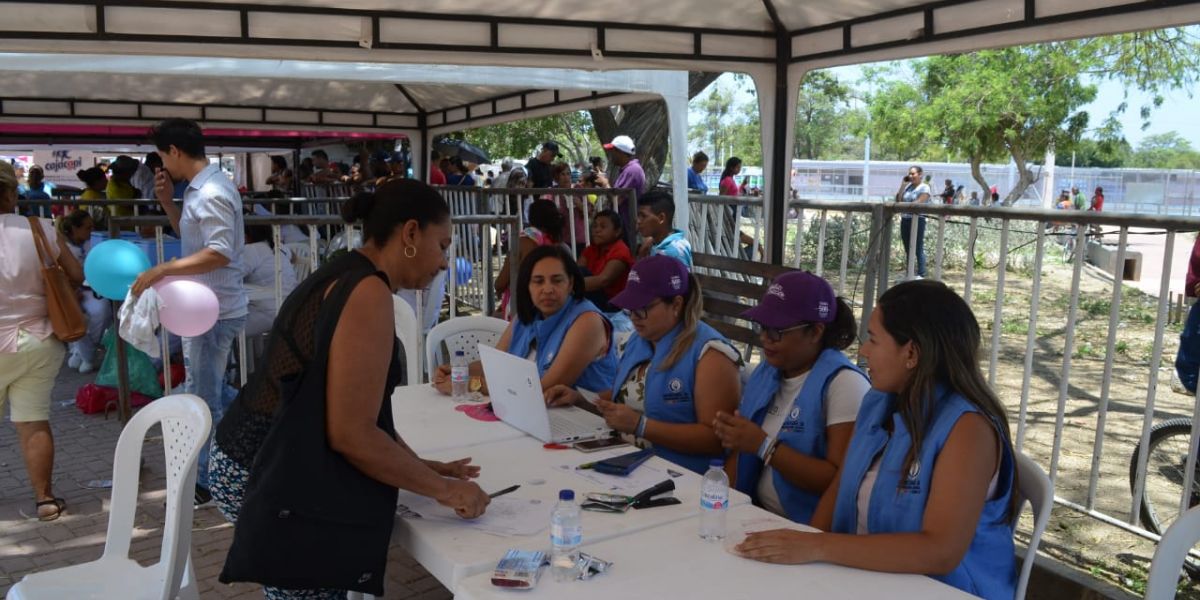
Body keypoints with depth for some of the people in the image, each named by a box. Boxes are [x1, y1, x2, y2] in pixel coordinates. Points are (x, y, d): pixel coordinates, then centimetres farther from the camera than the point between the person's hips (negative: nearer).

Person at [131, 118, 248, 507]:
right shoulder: (201, 187, 11)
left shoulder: (211, 194, -21)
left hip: (214, 311, -10)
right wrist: (167, 202, 9)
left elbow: (220, 253, -29)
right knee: (212, 393, 21)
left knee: (202, 399, 1)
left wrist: (161, 271, -27)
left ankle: (208, 482, 13)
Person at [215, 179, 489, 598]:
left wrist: (424, 468, 10)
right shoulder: (368, 292, -20)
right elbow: (351, 433, -24)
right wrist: (442, 489, -14)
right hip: (276, 484, -10)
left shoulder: (342, 278, 12)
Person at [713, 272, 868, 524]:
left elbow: (842, 482, -18)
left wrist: (764, 446, -20)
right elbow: (741, 451, 12)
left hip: (811, 530, -7)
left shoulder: (844, 384, -11)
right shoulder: (765, 373, 11)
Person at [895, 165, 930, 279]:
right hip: (905, 219, 6)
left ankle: (921, 274, -5)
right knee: (908, 249, 9)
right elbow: (898, 200, 7)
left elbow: (919, 202, -14)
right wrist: (903, 184, 4)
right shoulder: (908, 186, 15)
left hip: (917, 219, -6)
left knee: (918, 249, -6)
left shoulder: (924, 187, -2)